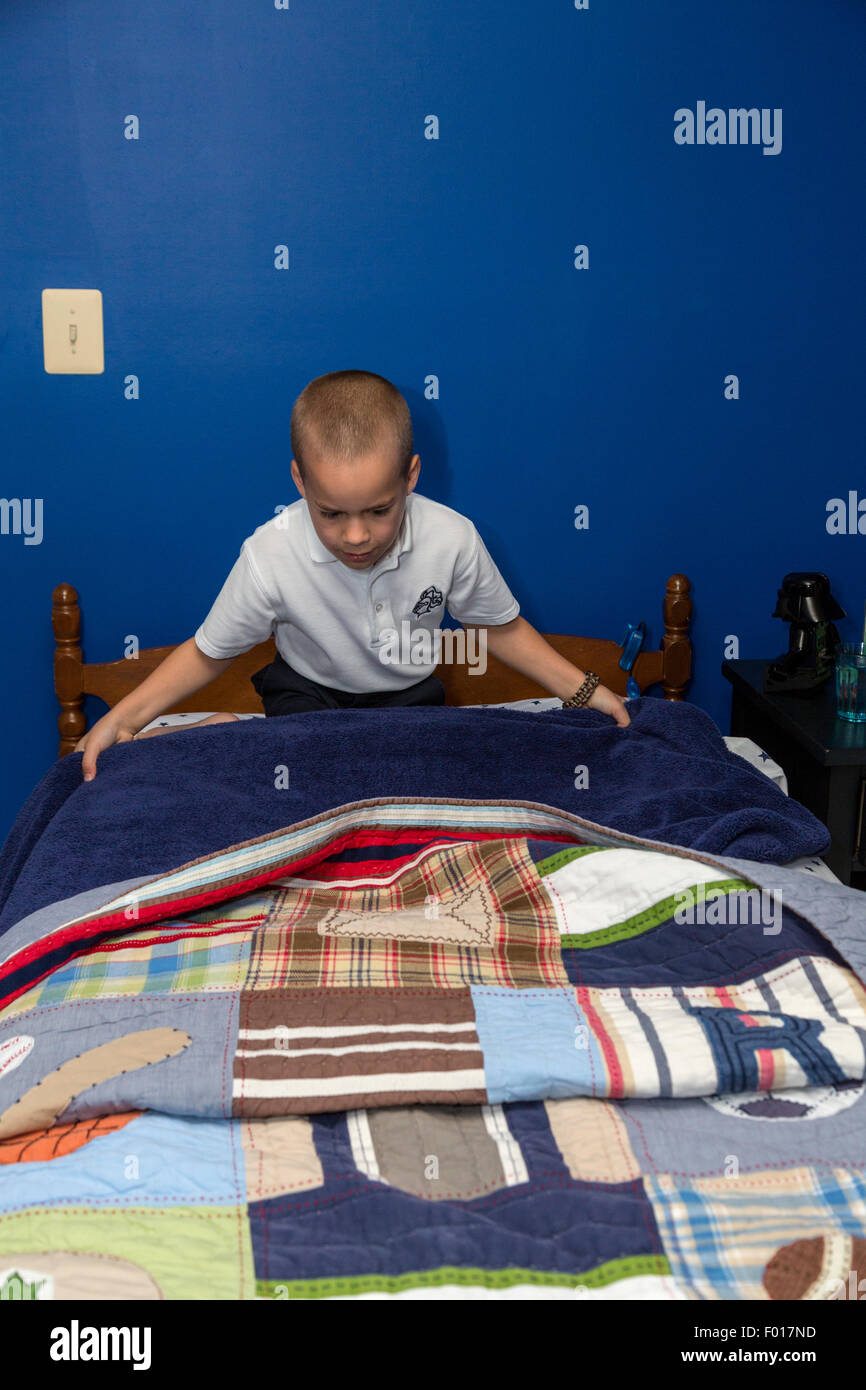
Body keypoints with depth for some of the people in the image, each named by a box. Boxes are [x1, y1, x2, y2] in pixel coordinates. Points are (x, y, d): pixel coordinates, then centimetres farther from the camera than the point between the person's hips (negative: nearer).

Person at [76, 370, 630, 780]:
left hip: (411, 696, 3)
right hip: (309, 695, -2)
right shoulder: (269, 556, -25)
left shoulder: (453, 540, -21)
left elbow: (499, 626, -1)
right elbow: (208, 653, -9)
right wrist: (122, 718, -17)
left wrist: (585, 690, -3)